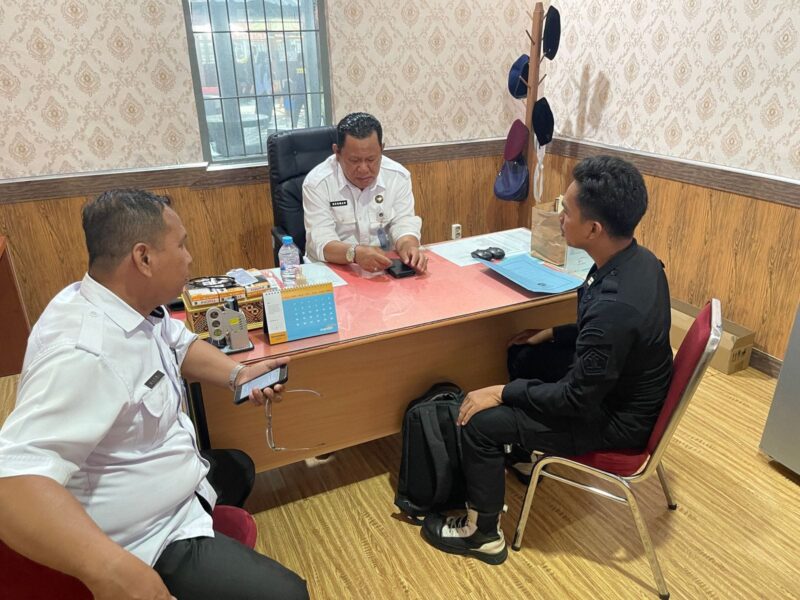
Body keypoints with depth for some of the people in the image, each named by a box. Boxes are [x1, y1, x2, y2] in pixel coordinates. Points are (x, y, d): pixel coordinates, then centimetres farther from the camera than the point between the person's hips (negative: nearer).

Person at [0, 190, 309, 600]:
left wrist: (237, 374, -4)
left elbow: (180, 345, 13)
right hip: (151, 545, -9)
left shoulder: (133, 304, -5)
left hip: (174, 485, 10)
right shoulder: (85, 351, -36)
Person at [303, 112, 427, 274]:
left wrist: (408, 247, -28)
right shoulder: (317, 183, -12)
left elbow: (404, 224, -5)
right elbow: (320, 243, -19)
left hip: (388, 267, 3)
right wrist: (355, 254, -39)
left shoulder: (399, 176, -3)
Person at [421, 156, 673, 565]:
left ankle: (483, 534, 12)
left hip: (615, 417, -9)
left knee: (481, 422, -10)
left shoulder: (615, 305, -37)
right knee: (522, 357, 22)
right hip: (620, 384, 9)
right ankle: (522, 446, 42)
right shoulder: (637, 259, -8)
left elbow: (577, 400, -27)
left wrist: (502, 392, -18)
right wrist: (554, 334, 6)